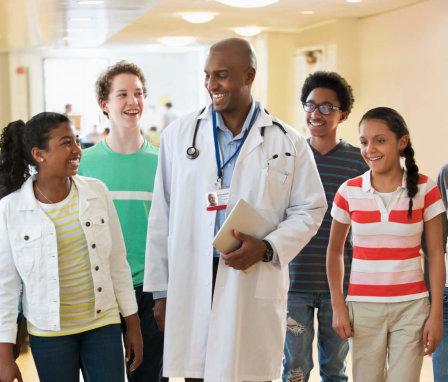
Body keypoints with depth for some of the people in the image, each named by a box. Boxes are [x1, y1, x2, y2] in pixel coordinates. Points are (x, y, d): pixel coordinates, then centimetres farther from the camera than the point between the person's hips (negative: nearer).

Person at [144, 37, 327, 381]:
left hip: (256, 290, -1)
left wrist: (266, 248, -11)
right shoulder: (178, 135, 8)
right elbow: (162, 217, 9)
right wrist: (160, 289, 7)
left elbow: (310, 209, 7)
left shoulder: (288, 143, 4)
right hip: (191, 287, 1)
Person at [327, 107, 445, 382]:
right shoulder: (349, 192, -1)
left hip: (411, 307, -1)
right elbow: (335, 250, 8)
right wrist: (338, 306, 2)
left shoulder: (424, 189, -3)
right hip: (363, 307, 1)